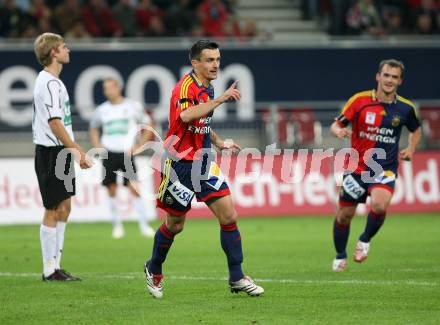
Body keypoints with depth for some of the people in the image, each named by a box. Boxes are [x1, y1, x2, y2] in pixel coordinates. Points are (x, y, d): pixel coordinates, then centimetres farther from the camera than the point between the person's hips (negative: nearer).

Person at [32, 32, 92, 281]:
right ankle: (50, 270, 0)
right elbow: (54, 123, -22)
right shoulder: (49, 83, -16)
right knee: (54, 210, -5)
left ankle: (55, 266, 16)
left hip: (59, 153, 10)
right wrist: (76, 151, -21)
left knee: (64, 208, 12)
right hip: (51, 153, -10)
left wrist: (76, 148, 22)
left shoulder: (53, 82, 17)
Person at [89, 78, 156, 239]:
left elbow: (148, 128, 7)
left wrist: (138, 146, -3)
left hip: (126, 153, -3)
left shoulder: (133, 106, 0)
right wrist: (98, 146, 10)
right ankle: (117, 226, 12)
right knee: (111, 190, 2)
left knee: (134, 188, -12)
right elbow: (94, 128, 26)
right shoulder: (102, 110, 8)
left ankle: (144, 225, -8)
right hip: (109, 154, 3)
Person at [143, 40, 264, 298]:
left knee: (229, 215, -5)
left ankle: (237, 277, 0)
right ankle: (154, 270, 31)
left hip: (203, 161, 7)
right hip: (180, 163, -7)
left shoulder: (207, 88, 10)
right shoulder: (186, 87, -17)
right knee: (175, 224, 6)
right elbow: (186, 115, -40)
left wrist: (218, 142, 15)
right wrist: (221, 99, -41)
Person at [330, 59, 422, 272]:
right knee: (343, 216, 6)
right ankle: (340, 256, 34)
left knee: (379, 205, -28)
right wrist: (339, 131, -24)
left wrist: (410, 149, 5)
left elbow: (416, 129, 21)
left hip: (385, 169, 0)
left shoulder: (405, 108, -1)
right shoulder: (360, 100, -6)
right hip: (356, 167, 0)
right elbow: (335, 125, -2)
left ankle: (365, 240, 2)